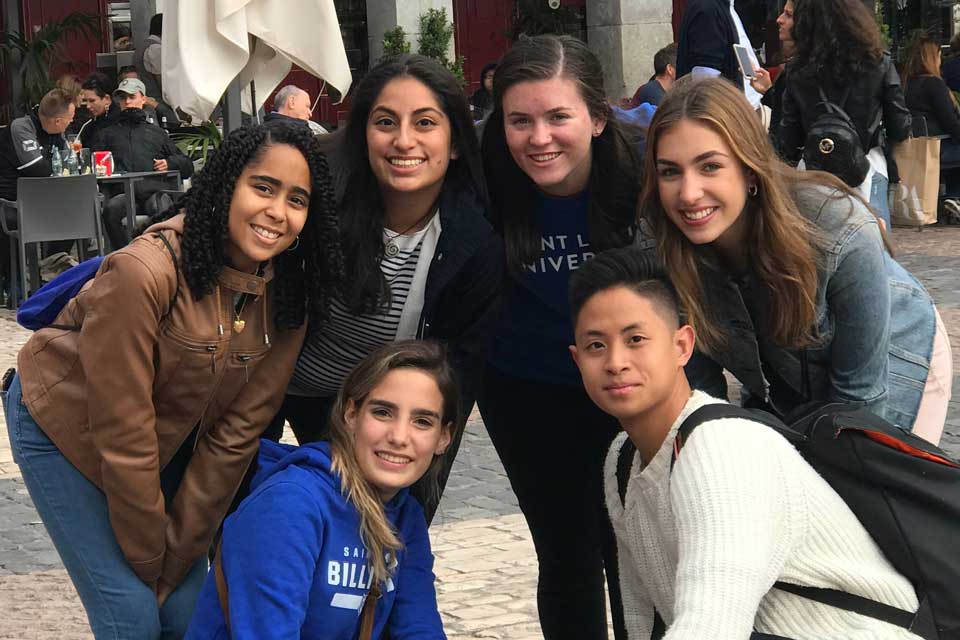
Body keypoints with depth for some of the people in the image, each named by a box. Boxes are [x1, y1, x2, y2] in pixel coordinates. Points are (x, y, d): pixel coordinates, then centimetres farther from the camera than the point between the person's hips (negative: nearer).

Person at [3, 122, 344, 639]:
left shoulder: (288, 294, -14)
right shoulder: (144, 273, -32)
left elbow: (236, 431, -12)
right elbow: (123, 434, -27)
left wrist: (178, 554, -12)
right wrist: (150, 558, -18)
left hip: (168, 440, 5)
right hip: (64, 429, -5)